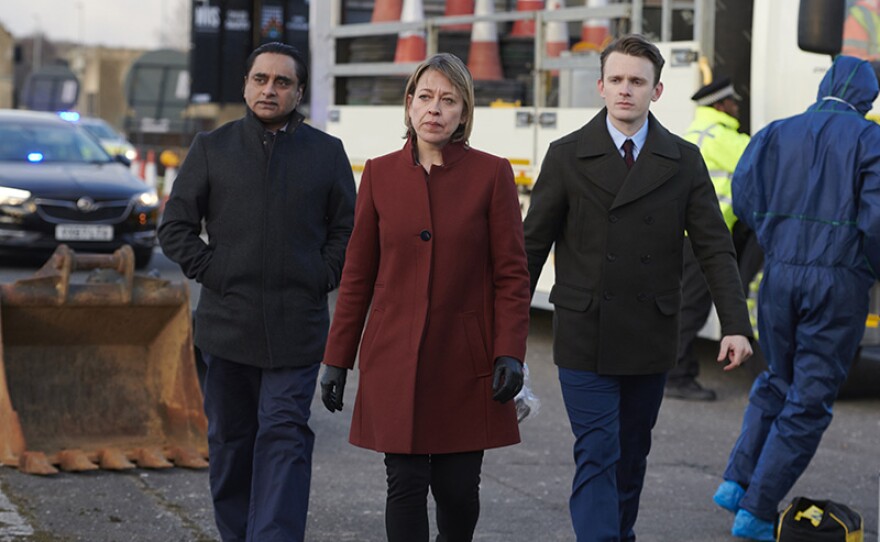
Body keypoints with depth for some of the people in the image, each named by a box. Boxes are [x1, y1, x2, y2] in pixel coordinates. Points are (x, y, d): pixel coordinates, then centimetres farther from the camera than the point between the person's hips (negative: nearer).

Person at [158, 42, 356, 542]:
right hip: (227, 323, 2)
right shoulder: (212, 148, 7)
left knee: (284, 437, -9)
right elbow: (176, 227, 7)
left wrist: (320, 279, -1)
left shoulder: (327, 152, 7)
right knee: (230, 440, 9)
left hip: (297, 327, -1)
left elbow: (347, 229, 12)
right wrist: (212, 273, -3)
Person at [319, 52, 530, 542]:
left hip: (465, 358, -1)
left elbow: (511, 274, -1)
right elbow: (358, 275, 8)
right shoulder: (380, 174, 5)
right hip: (396, 359, 1)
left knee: (458, 488, 3)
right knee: (406, 484, -2)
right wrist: (337, 359, 7)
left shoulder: (492, 174, 0)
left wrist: (510, 353, -11)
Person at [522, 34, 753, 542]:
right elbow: (532, 246, 3)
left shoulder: (684, 161, 3)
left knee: (632, 455, 14)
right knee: (597, 455, -8)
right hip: (584, 339, -2)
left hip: (651, 340, 2)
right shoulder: (568, 156, -1)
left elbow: (715, 247, 0)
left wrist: (736, 324, -11)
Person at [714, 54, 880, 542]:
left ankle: (736, 481, 14)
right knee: (809, 400, 4)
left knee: (777, 382, 24)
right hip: (840, 280, -4)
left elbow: (744, 195, -1)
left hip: (780, 276, 4)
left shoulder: (777, 133, 10)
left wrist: (779, 244, 12)